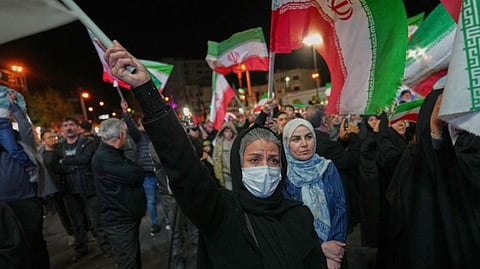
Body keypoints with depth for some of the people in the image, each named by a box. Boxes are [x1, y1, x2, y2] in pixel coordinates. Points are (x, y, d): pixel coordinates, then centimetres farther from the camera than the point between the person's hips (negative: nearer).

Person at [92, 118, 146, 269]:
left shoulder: (114, 153, 12)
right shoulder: (103, 158, -22)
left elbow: (133, 175, 13)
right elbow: (134, 175, -25)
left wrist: (134, 169, -7)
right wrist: (137, 169, -6)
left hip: (128, 217, 10)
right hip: (119, 221, -10)